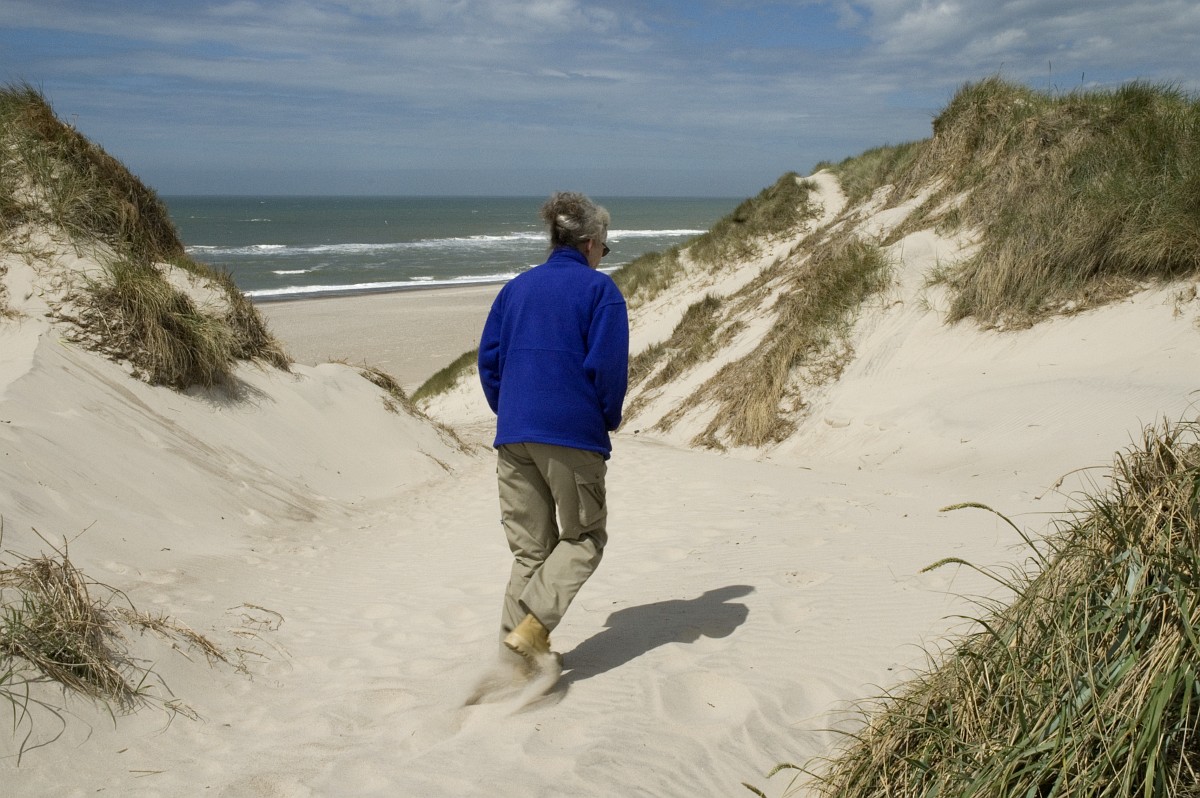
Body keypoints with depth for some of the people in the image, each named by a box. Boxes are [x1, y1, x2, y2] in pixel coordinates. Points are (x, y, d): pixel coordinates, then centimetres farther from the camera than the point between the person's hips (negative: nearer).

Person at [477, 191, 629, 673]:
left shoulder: (516, 288, 13)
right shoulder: (600, 289, -2)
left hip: (513, 434, 5)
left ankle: (521, 643, 14)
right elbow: (609, 365, -9)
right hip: (573, 434, -5)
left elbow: (489, 358, 10)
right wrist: (607, 421, 5)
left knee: (529, 547, 15)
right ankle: (530, 628, -5)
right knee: (584, 538, 10)